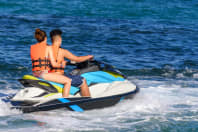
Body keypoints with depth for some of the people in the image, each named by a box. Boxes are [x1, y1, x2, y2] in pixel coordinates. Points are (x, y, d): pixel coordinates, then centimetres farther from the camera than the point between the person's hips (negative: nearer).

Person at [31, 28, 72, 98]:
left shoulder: (32, 47, 9)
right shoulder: (48, 48, -7)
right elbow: (53, 64, -11)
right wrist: (62, 65, 10)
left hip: (35, 73, 8)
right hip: (44, 73, -8)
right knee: (68, 81, -5)